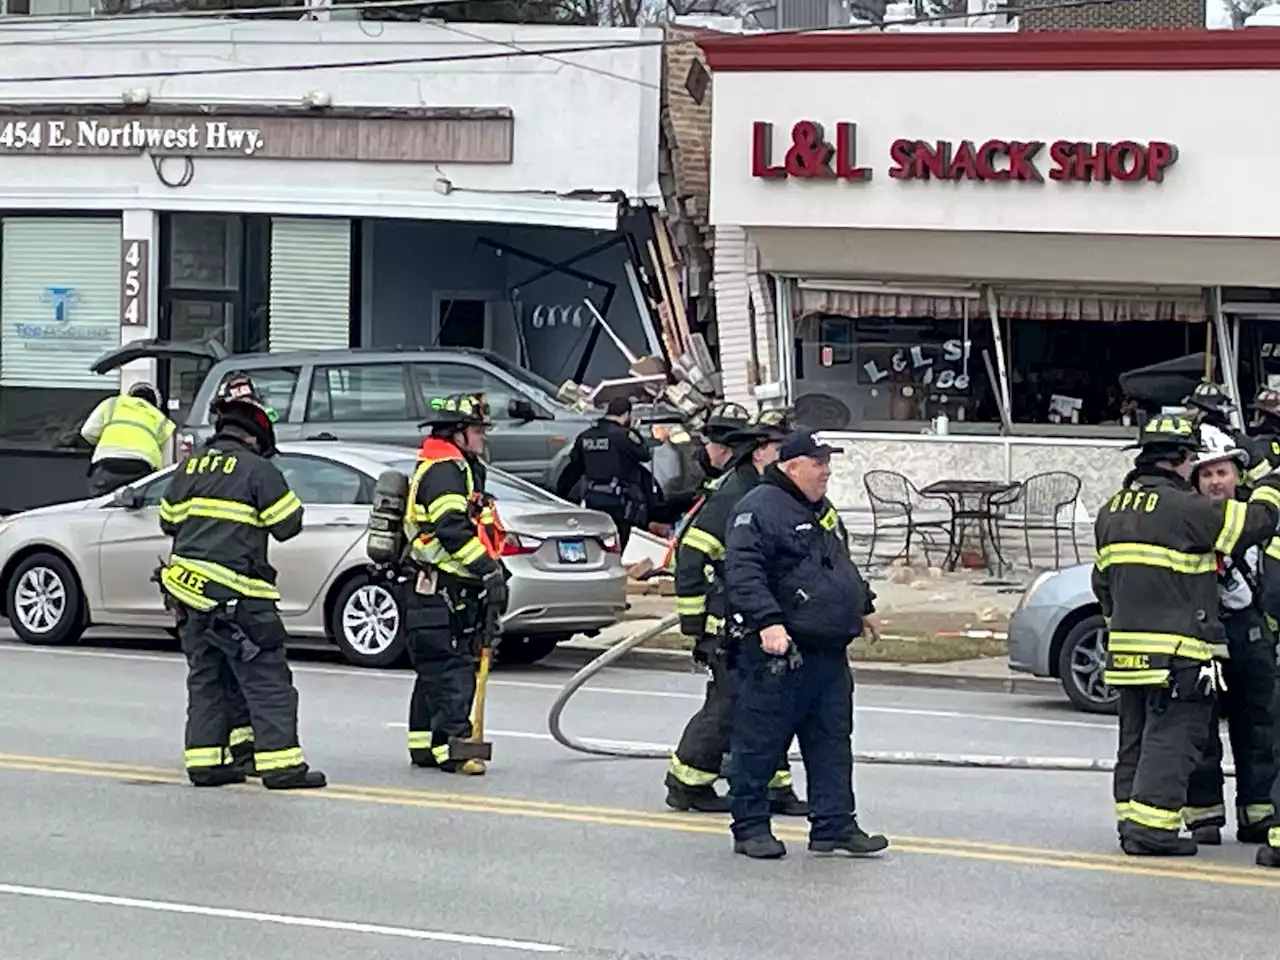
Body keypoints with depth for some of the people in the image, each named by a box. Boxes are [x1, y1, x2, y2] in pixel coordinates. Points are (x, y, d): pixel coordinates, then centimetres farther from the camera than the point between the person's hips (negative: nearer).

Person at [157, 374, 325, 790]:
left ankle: (205, 760, 13)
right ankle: (280, 762, -8)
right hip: (237, 596, -7)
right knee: (267, 679, -3)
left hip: (187, 591, 7)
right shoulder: (258, 470, -11)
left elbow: (169, 521, 17)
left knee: (205, 677, 15)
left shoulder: (190, 467, 9)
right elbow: (288, 523, -8)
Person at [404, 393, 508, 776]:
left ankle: (424, 745, 19)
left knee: (435, 671, 14)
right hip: (439, 590, -11)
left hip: (455, 590, 11)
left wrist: (495, 569, 22)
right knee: (453, 670, -13)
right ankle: (451, 746, -15)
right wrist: (488, 570, -24)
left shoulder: (462, 470, 22)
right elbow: (452, 529, -24)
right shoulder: (443, 471, -14)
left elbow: (476, 527, 28)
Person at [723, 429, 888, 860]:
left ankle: (834, 824, 13)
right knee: (760, 742, 0)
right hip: (780, 651, -9)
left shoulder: (820, 510, 18)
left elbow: (841, 564, 34)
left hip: (829, 652, 9)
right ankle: (749, 827, 7)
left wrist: (863, 605, 36)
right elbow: (742, 573, -22)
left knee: (832, 742, 8)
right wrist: (767, 622, -30)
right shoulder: (759, 509, -12)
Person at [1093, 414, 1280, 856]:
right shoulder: (1186, 508, -15)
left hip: (1125, 649, 8)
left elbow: (1103, 580, 20)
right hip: (1177, 650, -8)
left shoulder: (1111, 511, 12)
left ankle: (1131, 822, 17)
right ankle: (1151, 831, -9)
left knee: (1136, 737, 15)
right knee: (1172, 738, -5)